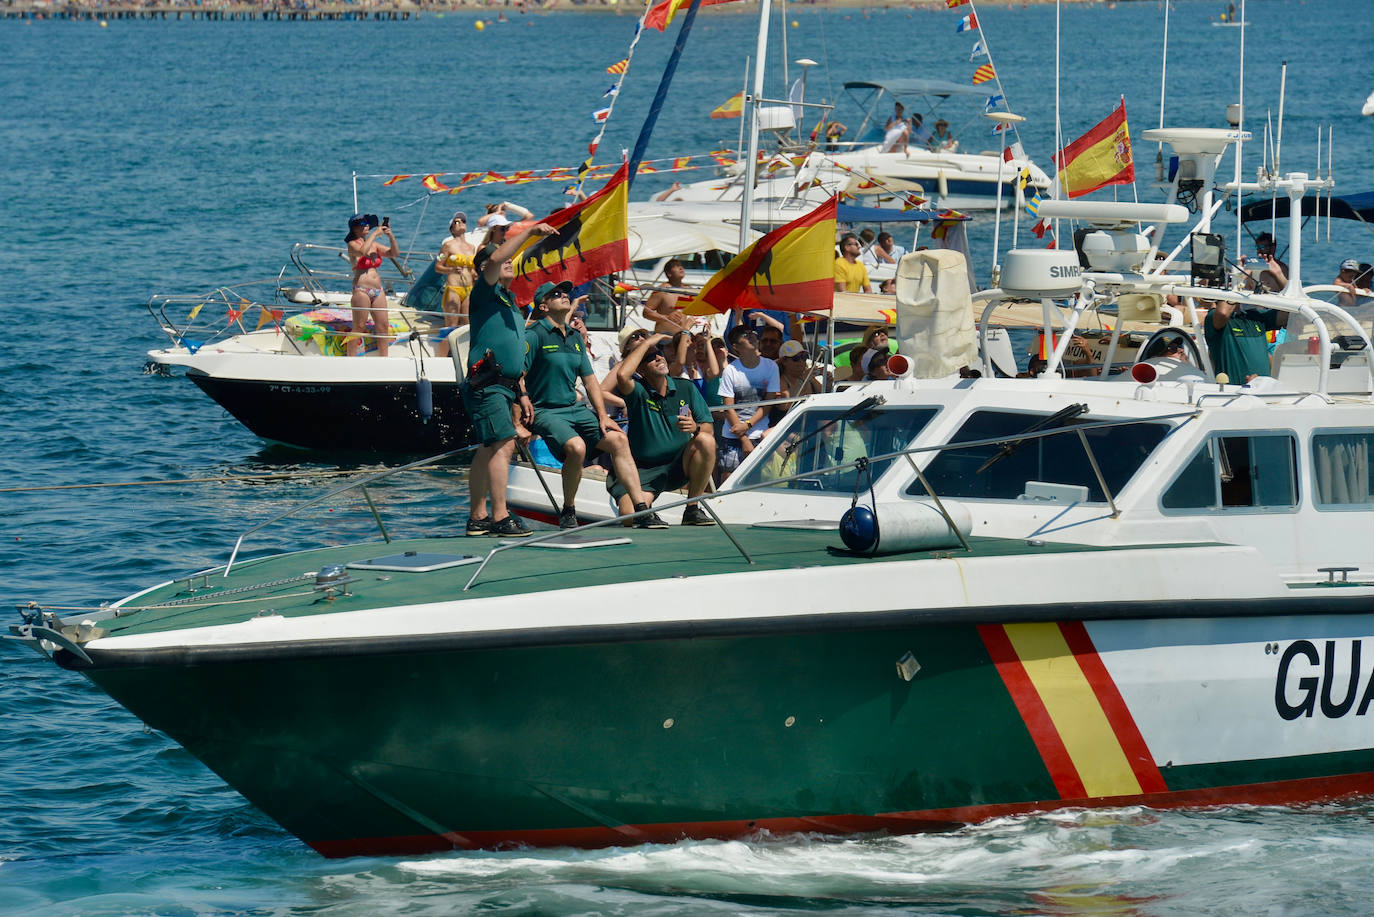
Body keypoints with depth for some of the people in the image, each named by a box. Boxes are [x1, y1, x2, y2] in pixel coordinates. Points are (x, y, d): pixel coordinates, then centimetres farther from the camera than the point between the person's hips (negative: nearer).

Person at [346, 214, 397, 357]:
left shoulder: (374, 245, 16)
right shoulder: (352, 245, -2)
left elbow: (394, 253, 14)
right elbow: (363, 251, -24)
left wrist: (391, 236, -1)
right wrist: (375, 234, -16)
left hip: (378, 291, 6)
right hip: (361, 290, -6)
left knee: (384, 326, 4)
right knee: (359, 328, -5)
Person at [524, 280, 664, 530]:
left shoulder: (575, 338, 17)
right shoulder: (535, 335, -7)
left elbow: (590, 380, 20)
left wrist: (603, 416, 7)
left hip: (575, 408, 7)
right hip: (545, 412, -7)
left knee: (618, 439, -10)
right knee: (576, 446, -32)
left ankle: (642, 511, -10)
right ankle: (568, 512, -12)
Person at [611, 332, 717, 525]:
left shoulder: (686, 388, 4)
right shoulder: (637, 390, -7)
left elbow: (708, 428, 1)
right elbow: (622, 376, -32)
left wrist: (696, 428, -24)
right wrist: (646, 343, -19)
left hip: (679, 465, 3)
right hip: (644, 470, -3)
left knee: (706, 441, -26)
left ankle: (692, 510, -12)